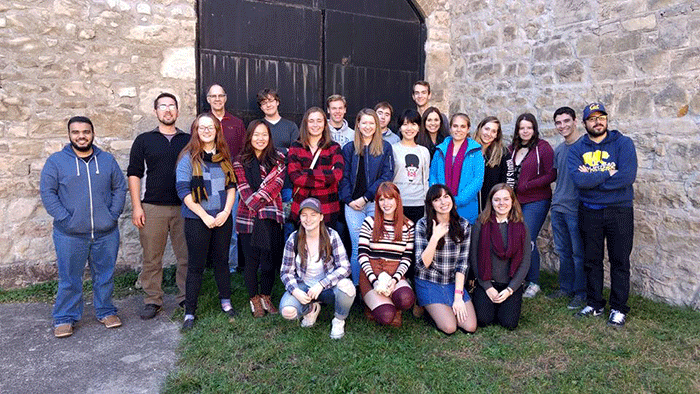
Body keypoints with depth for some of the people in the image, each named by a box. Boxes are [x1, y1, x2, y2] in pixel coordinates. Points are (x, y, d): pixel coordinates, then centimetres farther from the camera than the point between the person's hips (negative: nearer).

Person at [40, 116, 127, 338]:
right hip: (70, 234, -2)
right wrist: (64, 218, -11)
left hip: (106, 233, 2)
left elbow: (120, 188, 10)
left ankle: (105, 311, 27)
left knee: (105, 276, 11)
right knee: (69, 279, 5)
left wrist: (113, 214, -2)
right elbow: (47, 192, -1)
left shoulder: (107, 160, 9)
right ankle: (64, 318, 20)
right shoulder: (56, 161, 1)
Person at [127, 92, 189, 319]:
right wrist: (136, 206, -3)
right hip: (153, 207, -1)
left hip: (184, 207, 1)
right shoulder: (144, 140, 9)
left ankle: (185, 297, 18)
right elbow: (134, 174, 6)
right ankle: (153, 300, 17)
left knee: (187, 256, 3)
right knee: (151, 258, 3)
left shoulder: (189, 141, 12)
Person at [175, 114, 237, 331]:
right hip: (197, 219, -3)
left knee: (221, 260, 13)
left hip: (223, 218, 4)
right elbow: (183, 190, -10)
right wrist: (205, 216, -14)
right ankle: (189, 312, 13)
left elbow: (232, 185, 9)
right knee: (196, 265, 3)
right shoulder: (188, 157, -5)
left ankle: (226, 302, 28)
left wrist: (226, 211, -6)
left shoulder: (224, 156, 8)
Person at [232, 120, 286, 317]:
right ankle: (254, 299, 25)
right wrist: (259, 205, -14)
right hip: (248, 218, -1)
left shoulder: (278, 159, 7)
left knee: (270, 260, 4)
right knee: (251, 261, 6)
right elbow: (244, 190, -3)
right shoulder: (240, 162, 5)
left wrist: (258, 198, -14)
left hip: (272, 218, 1)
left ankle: (266, 297, 25)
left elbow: (277, 184, -5)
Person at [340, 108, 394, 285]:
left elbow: (387, 176, -2)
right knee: (357, 248, 1)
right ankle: (356, 287, 11)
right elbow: (344, 177, 8)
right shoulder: (349, 148, 13)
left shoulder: (385, 147, 8)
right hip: (353, 205, 1)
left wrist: (366, 197, -9)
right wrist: (348, 199, -7)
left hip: (377, 204, -1)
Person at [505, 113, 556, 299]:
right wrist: (509, 185, -1)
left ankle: (533, 283, 10)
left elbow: (551, 174, -9)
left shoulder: (543, 147, -5)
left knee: (528, 241, -7)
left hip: (536, 201, -5)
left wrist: (527, 185, -14)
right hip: (515, 201, 5)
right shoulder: (512, 148, 12)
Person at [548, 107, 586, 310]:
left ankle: (580, 293, 14)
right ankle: (566, 287, 27)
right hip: (558, 207, 7)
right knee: (563, 251, 15)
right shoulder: (559, 149, 13)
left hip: (576, 208, -7)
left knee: (578, 253, 2)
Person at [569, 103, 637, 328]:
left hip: (619, 211, -2)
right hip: (589, 212, 2)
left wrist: (592, 179, -14)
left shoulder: (623, 143, -3)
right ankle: (594, 304, 26)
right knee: (591, 261, 11)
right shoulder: (577, 149, 3)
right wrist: (608, 174, -15)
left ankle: (619, 309, 18)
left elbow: (628, 176, -18)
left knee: (620, 262, 5)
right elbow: (578, 179, -14)